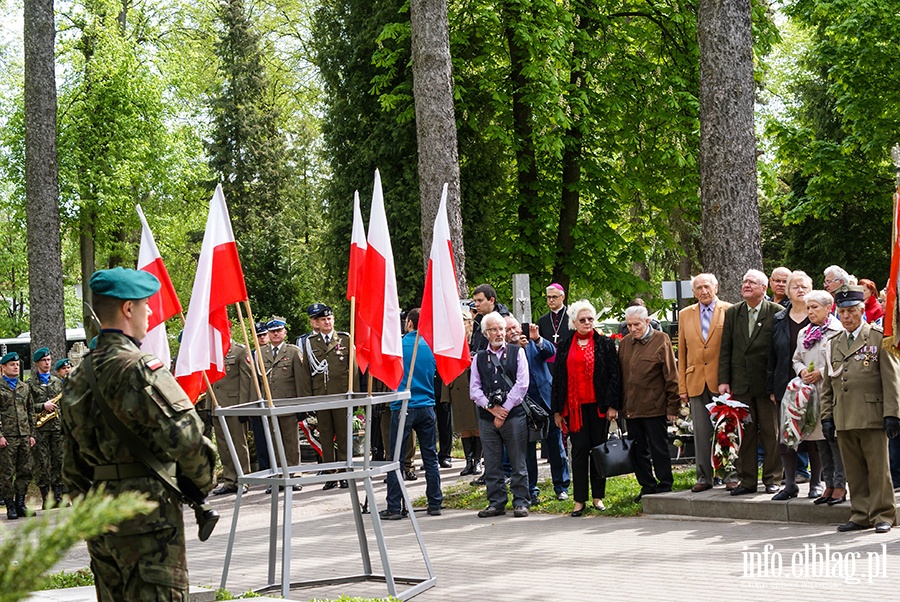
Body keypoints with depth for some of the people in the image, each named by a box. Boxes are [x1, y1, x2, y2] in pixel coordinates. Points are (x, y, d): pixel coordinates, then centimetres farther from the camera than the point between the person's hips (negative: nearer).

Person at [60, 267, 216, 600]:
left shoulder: (80, 376, 13)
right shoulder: (139, 368, -13)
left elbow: (73, 465, 18)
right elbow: (185, 434, -21)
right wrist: (203, 481, -3)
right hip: (148, 514, -8)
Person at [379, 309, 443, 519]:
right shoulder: (431, 346, 4)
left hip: (403, 407, -4)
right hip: (426, 406, 4)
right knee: (430, 458, 8)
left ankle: (394, 508, -1)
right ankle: (434, 504, 11)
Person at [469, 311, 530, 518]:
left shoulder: (517, 353, 5)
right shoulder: (479, 358, 12)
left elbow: (522, 384, -3)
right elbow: (474, 389, 7)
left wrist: (504, 410, -8)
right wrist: (492, 408, -8)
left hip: (514, 415, -3)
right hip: (487, 417, 3)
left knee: (518, 463, 1)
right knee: (492, 464, 6)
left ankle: (520, 502, 8)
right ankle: (496, 503, 13)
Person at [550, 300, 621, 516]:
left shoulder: (605, 344, 3)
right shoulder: (565, 347, 9)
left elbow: (614, 375, 0)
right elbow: (558, 378, 10)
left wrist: (613, 405, -7)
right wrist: (557, 410, 7)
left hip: (598, 405, -1)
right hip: (574, 406, 1)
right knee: (579, 450, -2)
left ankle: (598, 497, 13)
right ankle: (579, 500, 0)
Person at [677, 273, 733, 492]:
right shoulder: (685, 315, 13)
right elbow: (682, 353, 13)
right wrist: (682, 386, 6)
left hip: (723, 382, -3)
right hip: (696, 382, 3)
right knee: (701, 433, 5)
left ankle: (731, 475, 9)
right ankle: (704, 476, 12)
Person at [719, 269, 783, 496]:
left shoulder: (777, 312, -2)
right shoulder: (732, 313, 10)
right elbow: (725, 350, 9)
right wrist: (723, 380, 2)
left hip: (767, 383, -3)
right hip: (740, 384, 3)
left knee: (771, 432, 3)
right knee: (744, 433, 6)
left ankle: (771, 479, 12)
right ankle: (747, 480, 13)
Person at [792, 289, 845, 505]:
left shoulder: (838, 331, -7)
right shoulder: (804, 333, 16)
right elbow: (796, 359, 23)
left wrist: (821, 373, -14)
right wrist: (802, 371, 3)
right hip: (811, 393, 7)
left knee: (835, 438, -7)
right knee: (820, 441, 9)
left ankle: (840, 486, -2)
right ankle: (829, 485, 15)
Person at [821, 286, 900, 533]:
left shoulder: (879, 338, 1)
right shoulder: (834, 343, 16)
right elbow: (827, 386, 19)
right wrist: (827, 417, 11)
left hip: (872, 417, -5)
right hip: (844, 420, 5)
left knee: (878, 468, -1)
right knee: (854, 472, 7)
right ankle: (861, 515, 15)